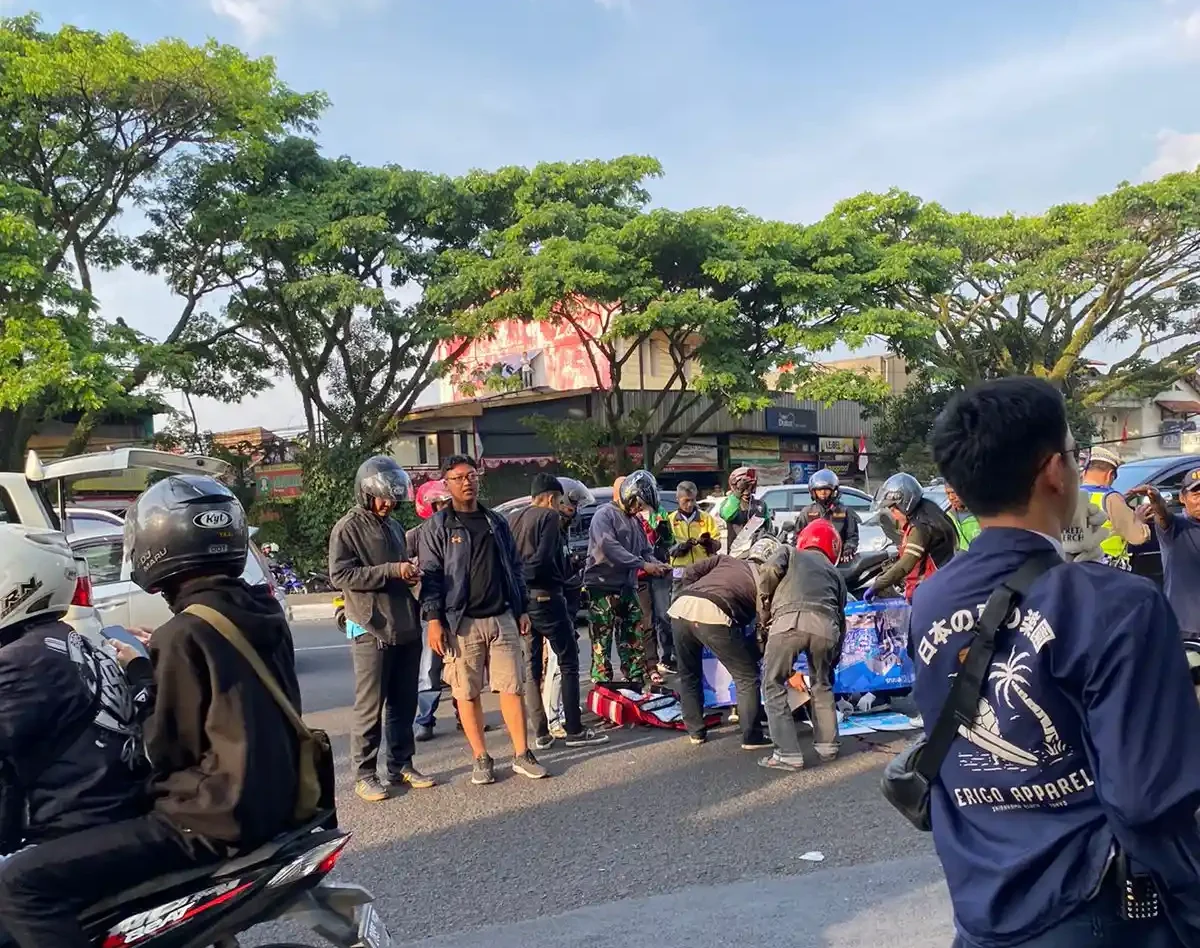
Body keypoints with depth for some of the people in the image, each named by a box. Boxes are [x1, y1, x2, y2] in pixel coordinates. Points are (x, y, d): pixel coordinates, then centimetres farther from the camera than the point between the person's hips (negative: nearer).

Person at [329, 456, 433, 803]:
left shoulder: (395, 526, 17)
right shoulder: (348, 528, -4)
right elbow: (340, 575, -16)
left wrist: (410, 573, 7)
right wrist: (391, 570, -20)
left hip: (406, 628, 7)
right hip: (371, 630, -7)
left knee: (404, 703, 11)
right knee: (370, 706, -2)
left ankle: (401, 765, 21)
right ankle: (364, 774, 7)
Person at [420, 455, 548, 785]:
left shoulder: (496, 521, 12)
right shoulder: (438, 527, 0)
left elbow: (515, 567, 16)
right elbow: (430, 575, -5)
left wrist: (522, 609, 11)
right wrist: (434, 620, -12)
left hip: (502, 619, 3)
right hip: (461, 623, -3)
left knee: (513, 687, 3)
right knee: (467, 693, 2)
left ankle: (522, 755, 11)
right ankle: (481, 759, 14)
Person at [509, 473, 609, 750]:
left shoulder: (513, 519, 13)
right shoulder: (550, 516, -8)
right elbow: (543, 558, -18)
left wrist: (517, 580, 1)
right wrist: (526, 574, -4)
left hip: (521, 599, 7)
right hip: (546, 597, -7)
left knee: (531, 667, 10)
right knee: (568, 663, 3)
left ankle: (541, 733, 12)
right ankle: (574, 730, 3)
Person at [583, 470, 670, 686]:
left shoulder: (634, 521, 18)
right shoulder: (605, 515, -9)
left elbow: (646, 550, 20)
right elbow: (610, 547, -23)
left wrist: (657, 565, -2)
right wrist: (643, 565, -24)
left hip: (627, 588, 8)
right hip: (602, 588, -8)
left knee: (633, 642, 10)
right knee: (602, 643, -5)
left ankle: (637, 686, 16)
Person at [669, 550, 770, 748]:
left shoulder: (727, 560, 32)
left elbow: (690, 573, 21)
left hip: (680, 606, 5)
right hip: (713, 614, -5)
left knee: (688, 674, 26)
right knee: (747, 677, 13)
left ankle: (696, 731, 33)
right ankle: (752, 737, 16)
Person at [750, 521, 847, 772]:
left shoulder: (787, 551, 28)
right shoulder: (835, 573, 36)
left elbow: (769, 571, 5)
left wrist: (764, 614, 19)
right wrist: (832, 662, 43)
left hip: (789, 620, -3)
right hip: (825, 625, 4)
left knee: (774, 686, 9)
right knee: (822, 685, 28)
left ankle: (788, 754, 4)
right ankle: (827, 745, 32)